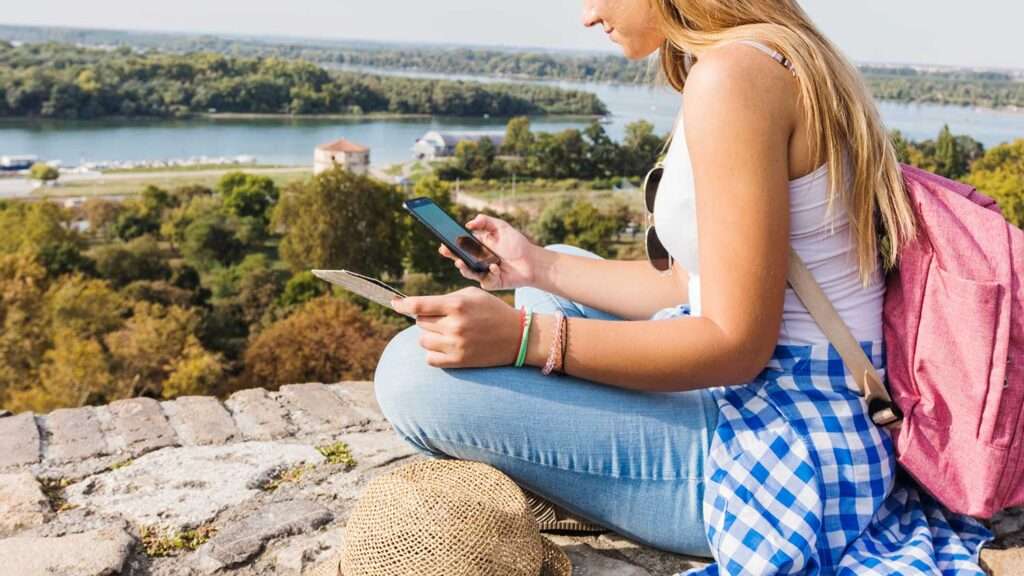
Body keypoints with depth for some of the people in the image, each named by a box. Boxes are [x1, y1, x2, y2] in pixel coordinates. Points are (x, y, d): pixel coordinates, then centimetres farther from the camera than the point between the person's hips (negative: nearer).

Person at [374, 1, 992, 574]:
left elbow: (735, 344, -22)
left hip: (780, 455, -11)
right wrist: (539, 267, 19)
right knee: (554, 279, 24)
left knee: (415, 375, -19)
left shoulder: (732, 72, -19)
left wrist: (524, 337, -27)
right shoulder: (784, 60, 12)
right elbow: (690, 284, 13)